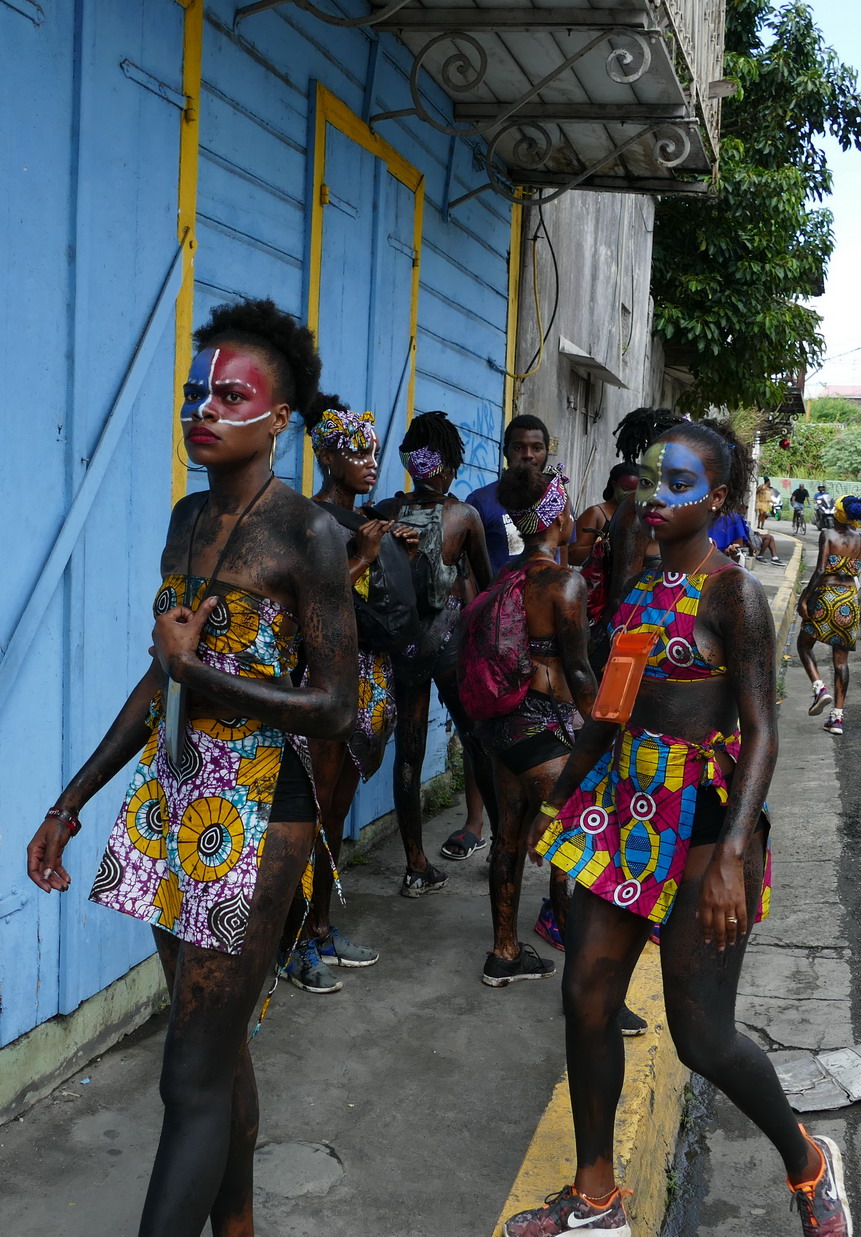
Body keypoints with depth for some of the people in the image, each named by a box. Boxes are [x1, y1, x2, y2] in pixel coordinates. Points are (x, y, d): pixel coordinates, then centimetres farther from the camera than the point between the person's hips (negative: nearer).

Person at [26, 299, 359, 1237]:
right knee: (217, 1043, 19)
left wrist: (195, 670, -14)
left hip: (255, 811, -7)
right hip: (173, 798, 7)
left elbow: (334, 709, -15)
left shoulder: (306, 534, -12)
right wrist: (71, 802, 16)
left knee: (193, 1076, -3)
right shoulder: (189, 516, 9)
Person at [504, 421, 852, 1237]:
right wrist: (561, 797, 19)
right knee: (586, 997, 7)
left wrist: (732, 854, -26)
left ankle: (808, 1165, 26)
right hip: (624, 800, 7)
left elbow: (760, 732, -16)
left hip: (701, 814, -7)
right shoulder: (638, 587, 10)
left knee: (700, 1032, -3)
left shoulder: (733, 591, -11)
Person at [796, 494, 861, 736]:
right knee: (841, 659, 8)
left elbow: (820, 570, -15)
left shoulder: (828, 535, -8)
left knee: (804, 644, 17)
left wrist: (804, 598, -12)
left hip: (825, 596, -4)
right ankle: (837, 716, 6)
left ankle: (820, 688, -6)